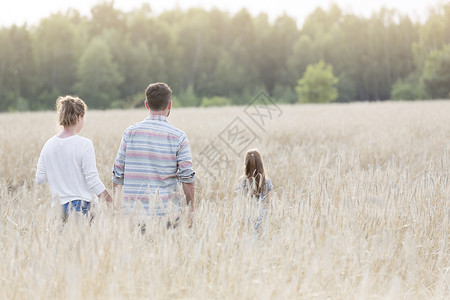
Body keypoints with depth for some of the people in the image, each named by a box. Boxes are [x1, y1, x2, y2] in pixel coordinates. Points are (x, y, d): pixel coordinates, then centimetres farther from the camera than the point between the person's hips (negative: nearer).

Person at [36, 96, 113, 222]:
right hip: (82, 206, -5)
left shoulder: (49, 145, 4)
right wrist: (111, 202, -3)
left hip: (58, 206, 5)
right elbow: (93, 180, -12)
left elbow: (39, 179, 6)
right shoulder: (84, 144, -10)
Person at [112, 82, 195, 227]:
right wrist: (191, 208, 2)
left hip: (134, 211, 2)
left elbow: (118, 174, 4)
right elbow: (187, 177, -6)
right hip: (167, 212, -2)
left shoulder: (130, 132, 3)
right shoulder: (178, 136, -2)